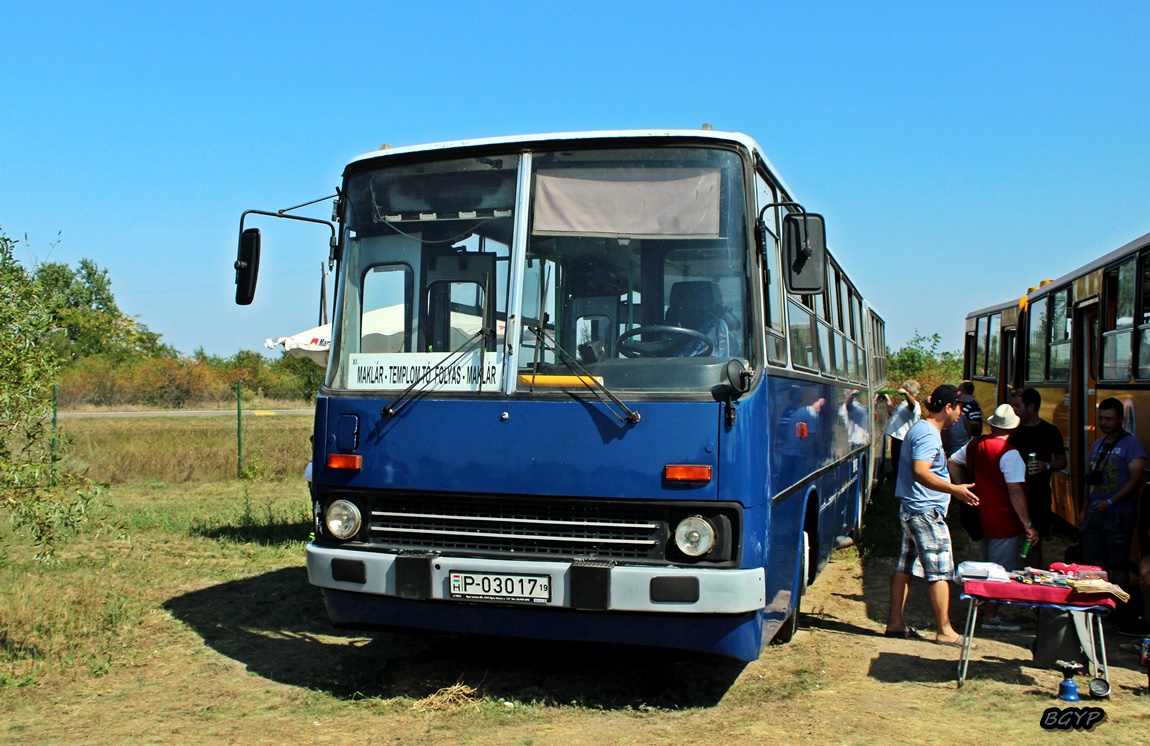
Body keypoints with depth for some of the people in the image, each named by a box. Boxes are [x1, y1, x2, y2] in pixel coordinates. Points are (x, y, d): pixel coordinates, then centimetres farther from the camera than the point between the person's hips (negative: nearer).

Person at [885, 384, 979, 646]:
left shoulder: (920, 428, 16)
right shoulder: (929, 434, -17)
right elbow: (920, 472, -29)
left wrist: (953, 489, 33)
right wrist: (954, 489, -36)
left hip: (912, 509, 11)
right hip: (926, 510, -11)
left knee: (905, 567, 12)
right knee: (940, 570, -4)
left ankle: (895, 622, 17)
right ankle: (944, 630, 1)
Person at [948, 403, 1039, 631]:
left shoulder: (974, 444, 3)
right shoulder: (1009, 453, -19)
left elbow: (952, 463, 15)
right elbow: (1015, 492, -21)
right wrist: (1028, 525, -16)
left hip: (982, 517, 8)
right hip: (1004, 522, -8)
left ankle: (984, 609, 26)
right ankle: (991, 616, 7)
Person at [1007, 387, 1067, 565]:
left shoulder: (1050, 432, -1)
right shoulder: (1012, 429, 8)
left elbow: (1062, 461, 3)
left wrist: (1046, 466, -16)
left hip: (1038, 496, -2)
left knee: (1034, 542, 5)